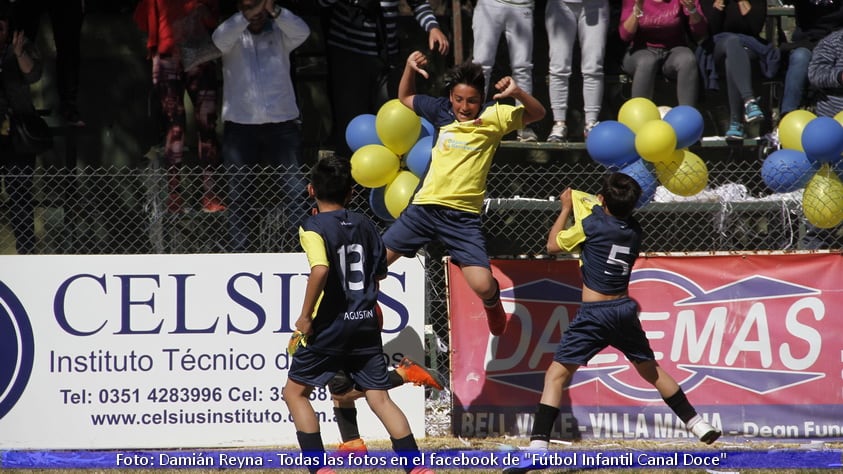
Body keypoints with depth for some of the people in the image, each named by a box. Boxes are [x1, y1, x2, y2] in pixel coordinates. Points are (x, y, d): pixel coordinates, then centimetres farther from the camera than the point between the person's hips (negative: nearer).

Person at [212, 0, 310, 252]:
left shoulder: (279, 32, 8)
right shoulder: (233, 35, 7)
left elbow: (301, 32, -13)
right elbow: (220, 39, -16)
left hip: (282, 123, 0)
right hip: (240, 124, 0)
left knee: (295, 189, -9)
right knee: (239, 195, 2)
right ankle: (240, 253, 5)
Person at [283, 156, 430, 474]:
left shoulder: (313, 227, -9)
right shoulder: (364, 225, 9)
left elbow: (320, 268, -25)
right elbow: (380, 272, 15)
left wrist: (305, 316, -19)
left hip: (329, 326, -5)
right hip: (366, 323, 5)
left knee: (295, 392, 9)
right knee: (379, 398, 6)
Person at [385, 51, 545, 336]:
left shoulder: (493, 117, -5)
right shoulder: (441, 110, 5)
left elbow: (537, 114, -9)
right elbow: (404, 98, 22)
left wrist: (518, 93, -27)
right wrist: (410, 68, 5)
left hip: (463, 215, -3)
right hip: (424, 206, 3)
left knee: (483, 286, -13)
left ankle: (493, 303, 25)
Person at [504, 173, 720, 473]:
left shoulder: (591, 224, -8)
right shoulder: (634, 230, 6)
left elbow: (553, 245, 6)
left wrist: (566, 208, 18)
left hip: (594, 314, -6)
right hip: (625, 310, 6)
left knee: (556, 375, -6)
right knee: (652, 370, 24)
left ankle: (538, 448, -19)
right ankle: (698, 426, 29)